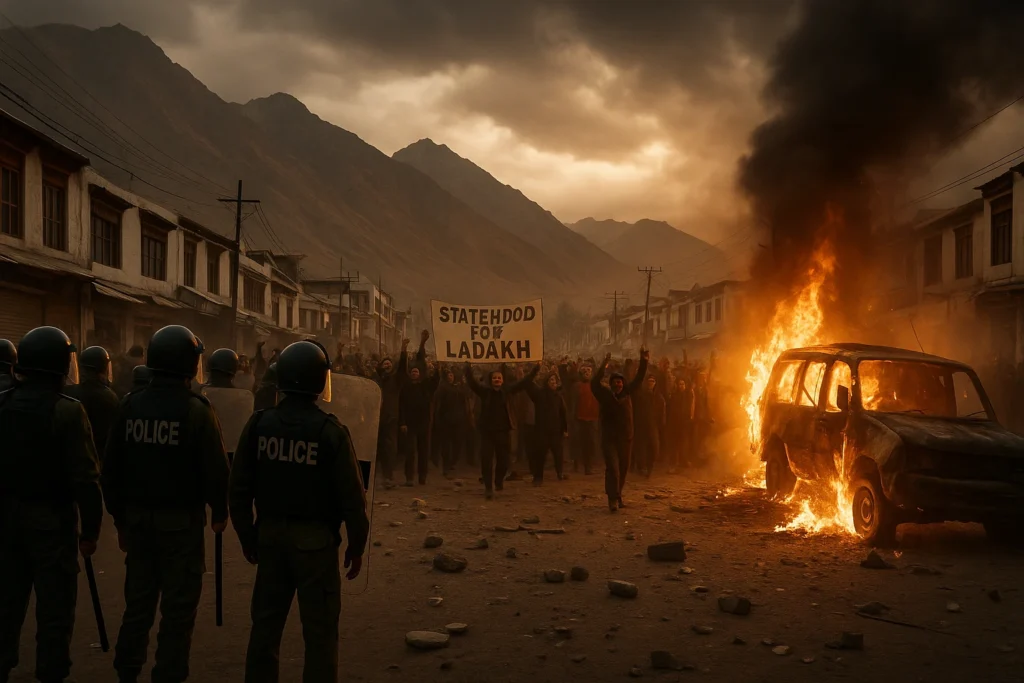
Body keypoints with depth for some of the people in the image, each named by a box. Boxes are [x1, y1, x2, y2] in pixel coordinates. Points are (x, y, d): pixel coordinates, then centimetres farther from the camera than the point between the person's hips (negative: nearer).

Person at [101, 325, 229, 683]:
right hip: (181, 520, -5)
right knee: (178, 609, 4)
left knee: (138, 603, 18)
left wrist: (120, 516, 15)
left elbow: (111, 468, 5)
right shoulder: (196, 409, -14)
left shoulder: (131, 404, 0)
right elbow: (215, 469, -13)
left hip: (137, 517, 5)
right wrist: (219, 512, 4)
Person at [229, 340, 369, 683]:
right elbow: (352, 497, -12)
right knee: (319, 630, 6)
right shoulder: (331, 431, -14)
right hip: (315, 539, -4)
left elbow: (239, 487, 2)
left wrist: (246, 534, 15)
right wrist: (357, 546, 1)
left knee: (266, 623, 17)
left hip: (270, 534, 4)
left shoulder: (259, 423, -3)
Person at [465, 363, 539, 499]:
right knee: (486, 461, -7)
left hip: (504, 431, 2)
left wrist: (535, 370, 6)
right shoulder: (485, 392, 0)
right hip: (487, 432, -2)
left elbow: (524, 383, 8)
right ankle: (488, 487, 1)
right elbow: (472, 383, -11)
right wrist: (468, 369, -24)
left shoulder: (507, 392, 5)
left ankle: (499, 481, 37)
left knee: (503, 461, 11)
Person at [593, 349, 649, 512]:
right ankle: (613, 499, -16)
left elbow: (638, 380, 13)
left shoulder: (626, 393, 7)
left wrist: (643, 361, 5)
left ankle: (617, 497, 24)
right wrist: (603, 367, -28)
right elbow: (594, 383, -20)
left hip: (626, 438, 5)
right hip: (609, 439, -5)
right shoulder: (605, 394, -4)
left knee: (623, 469, 11)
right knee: (612, 468, -15)